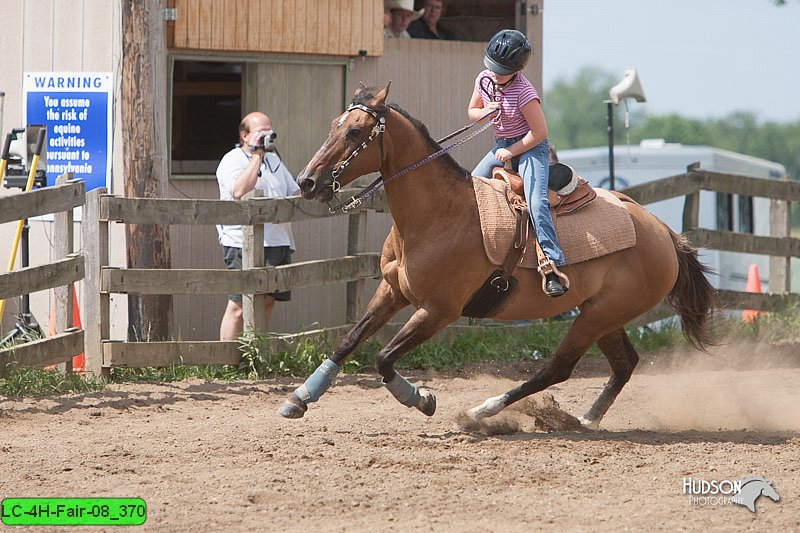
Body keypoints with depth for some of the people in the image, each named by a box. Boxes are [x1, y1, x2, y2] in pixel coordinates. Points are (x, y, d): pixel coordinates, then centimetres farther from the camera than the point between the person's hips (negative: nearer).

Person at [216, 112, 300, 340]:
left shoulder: (273, 159, 21)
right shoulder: (232, 161, -4)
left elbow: (294, 192, 30)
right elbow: (240, 191, -24)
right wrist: (257, 155, -18)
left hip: (278, 242, 8)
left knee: (267, 303, 10)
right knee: (238, 306, -11)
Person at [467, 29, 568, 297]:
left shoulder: (524, 92, -24)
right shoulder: (484, 80, -2)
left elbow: (539, 132, -21)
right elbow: (471, 112, 13)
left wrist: (511, 152, -16)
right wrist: (485, 112, -11)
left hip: (531, 146, -8)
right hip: (502, 145, 8)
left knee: (536, 201, -25)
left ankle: (552, 266, -29)